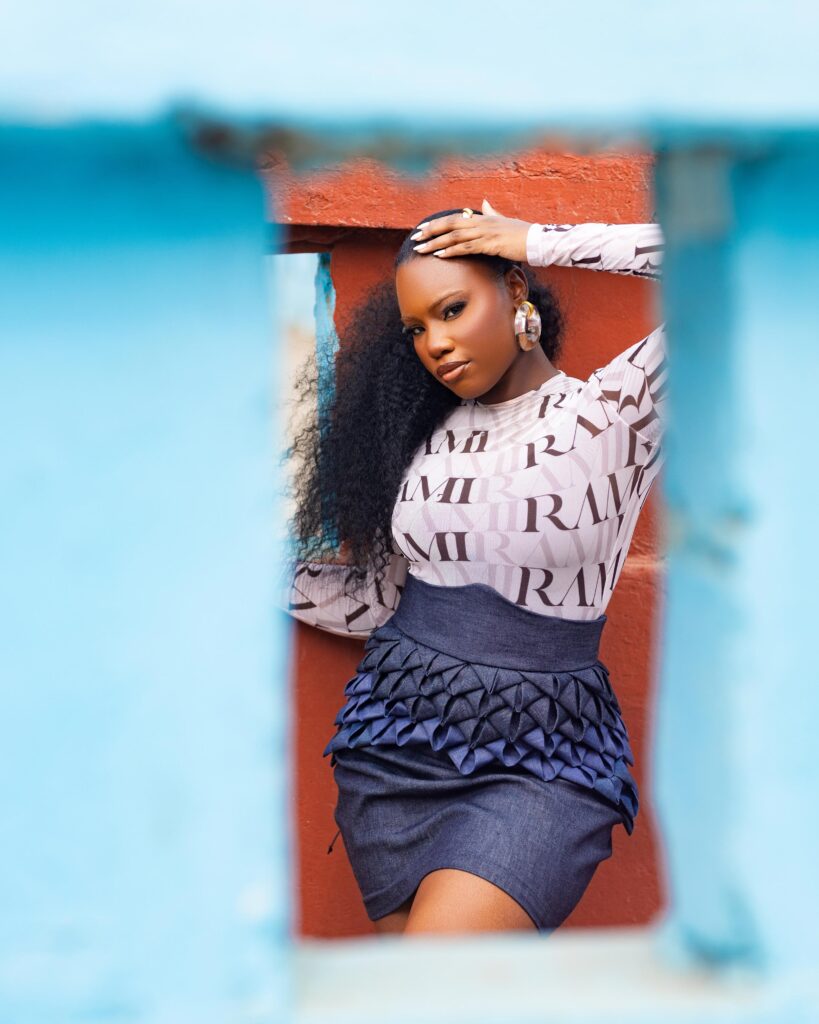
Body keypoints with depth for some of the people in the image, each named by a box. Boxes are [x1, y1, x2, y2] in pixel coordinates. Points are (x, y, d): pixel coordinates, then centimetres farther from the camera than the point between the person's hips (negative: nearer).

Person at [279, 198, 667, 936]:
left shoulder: (612, 412, -4)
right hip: (396, 742, 5)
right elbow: (374, 598, 11)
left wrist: (540, 242, -12)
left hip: (540, 763, -4)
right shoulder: (421, 432, 9)